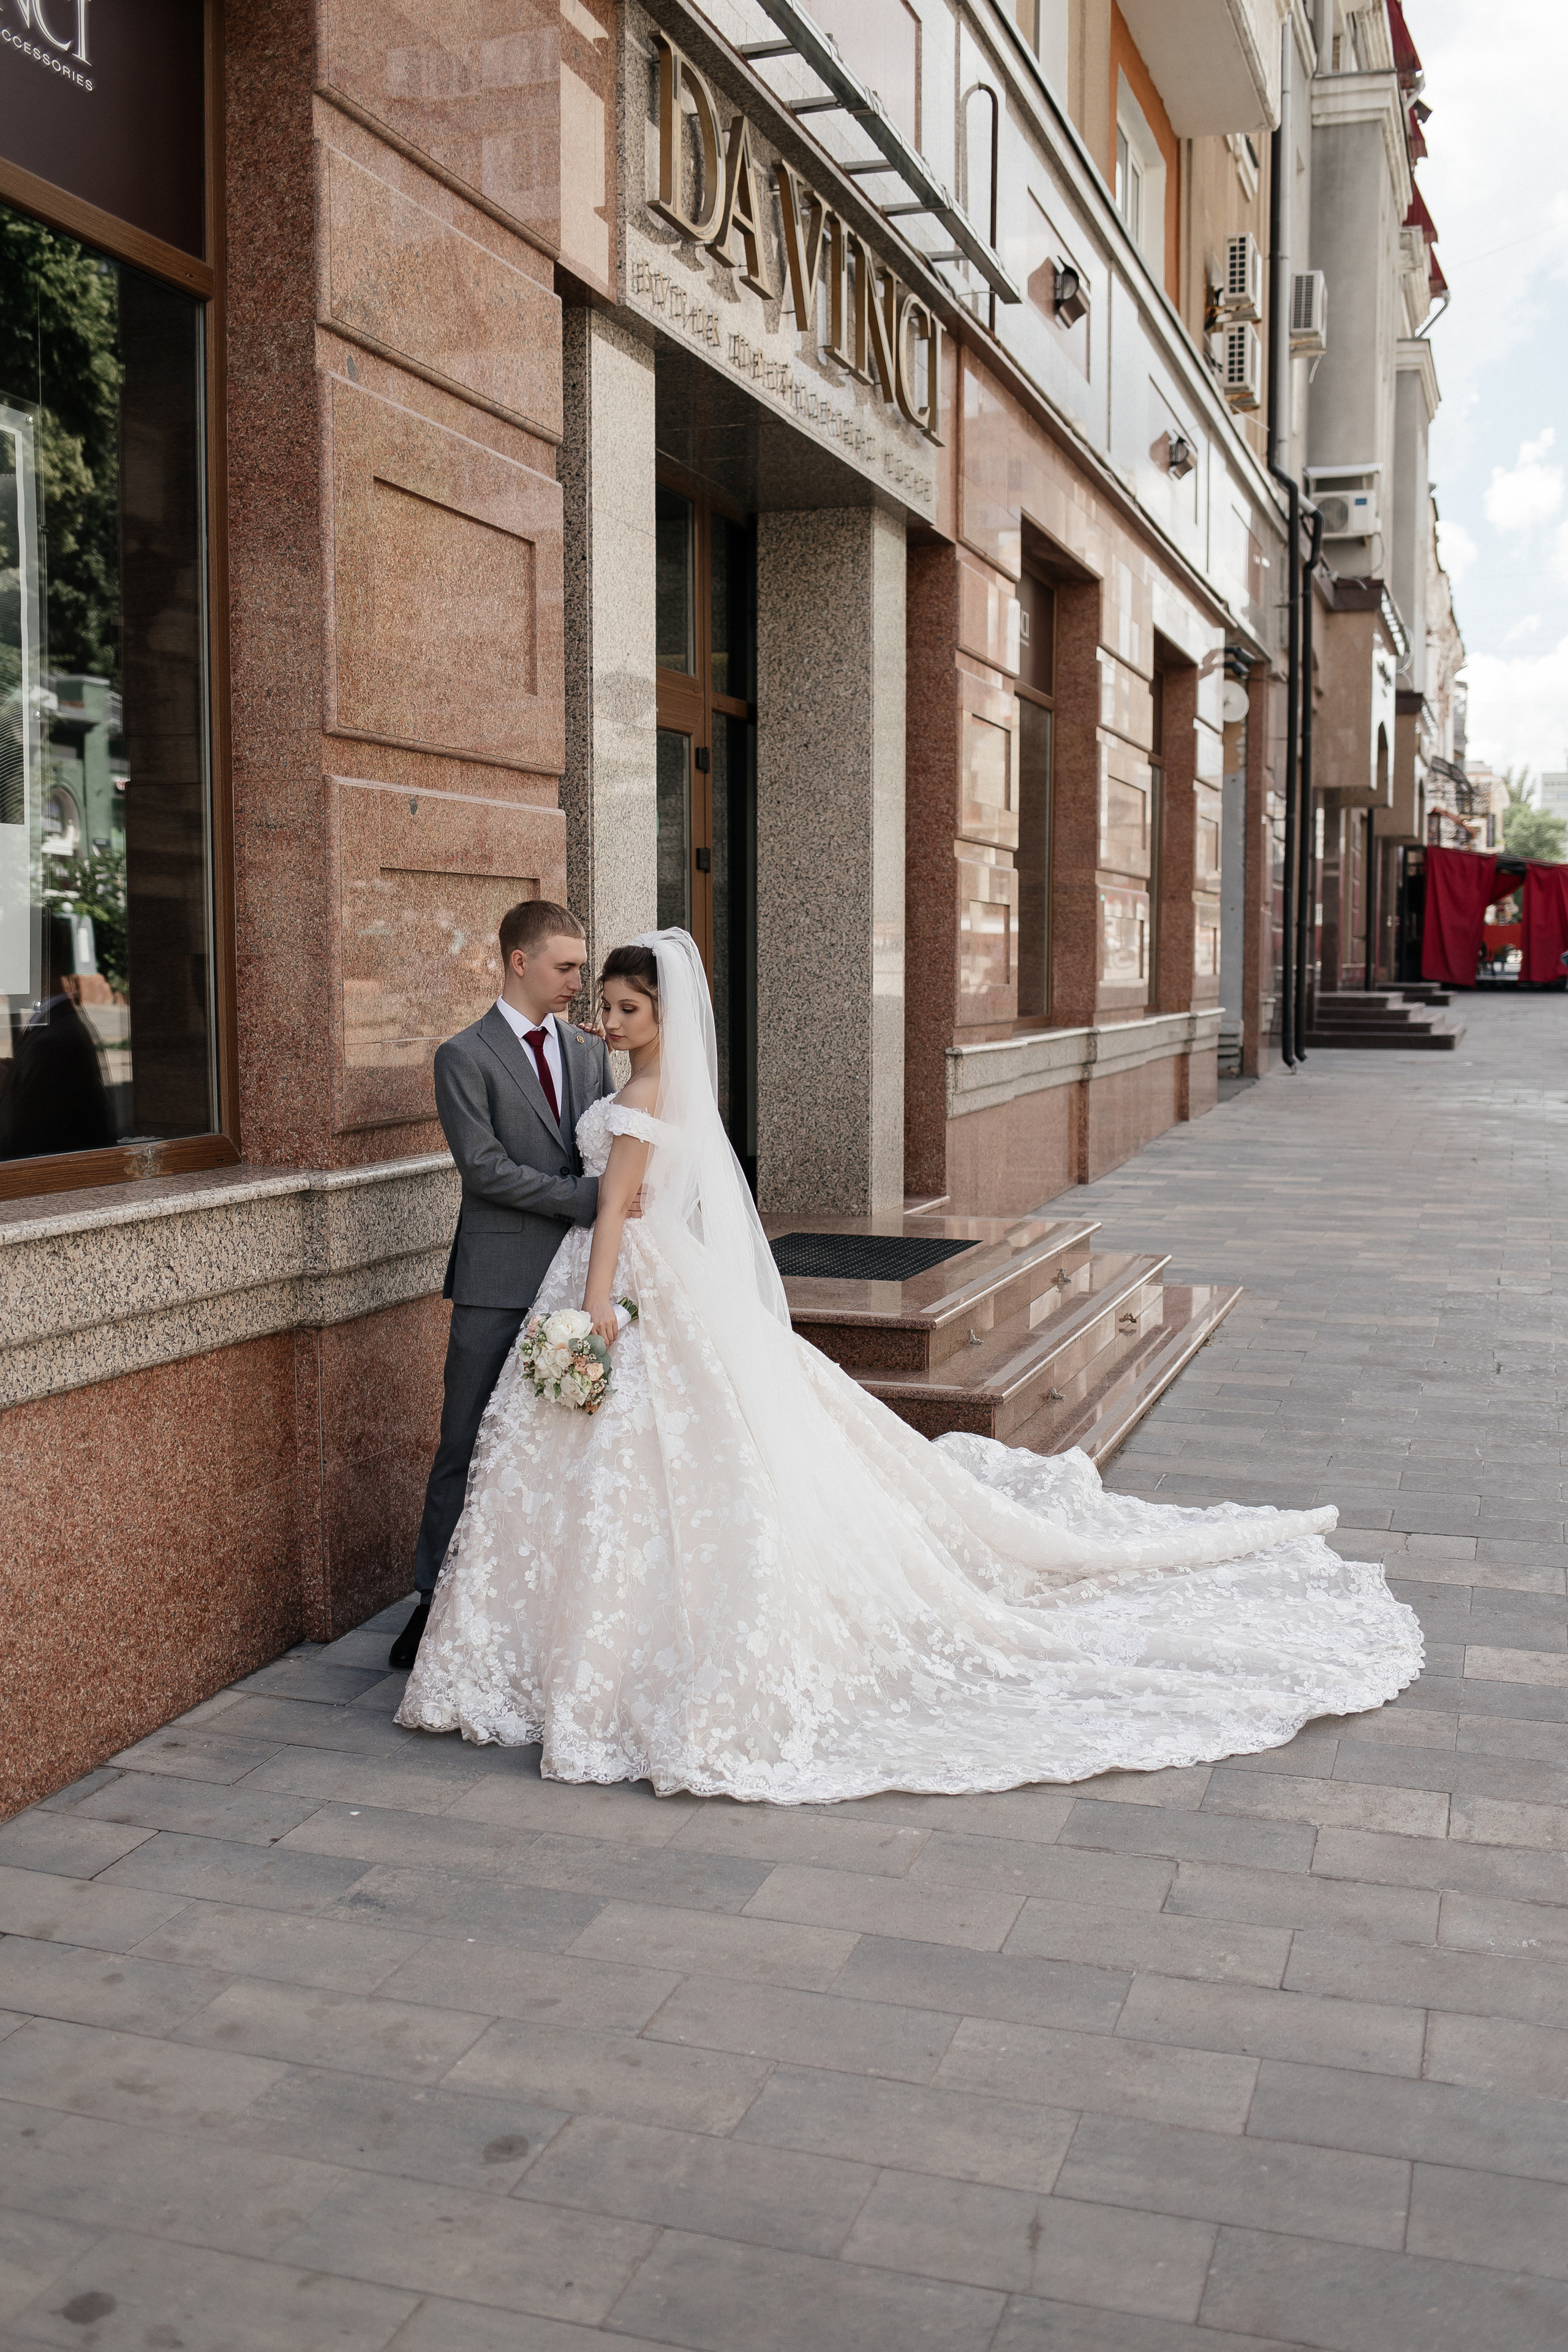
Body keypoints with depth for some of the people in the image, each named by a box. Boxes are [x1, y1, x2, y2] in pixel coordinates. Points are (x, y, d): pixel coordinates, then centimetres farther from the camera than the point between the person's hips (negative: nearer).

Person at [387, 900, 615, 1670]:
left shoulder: (589, 1051, 13)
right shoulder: (465, 1057, -4)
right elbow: (484, 1167, -13)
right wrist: (584, 1196, -18)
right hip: (499, 1284, -5)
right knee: (467, 1447, 1)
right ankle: (438, 1602, 13)